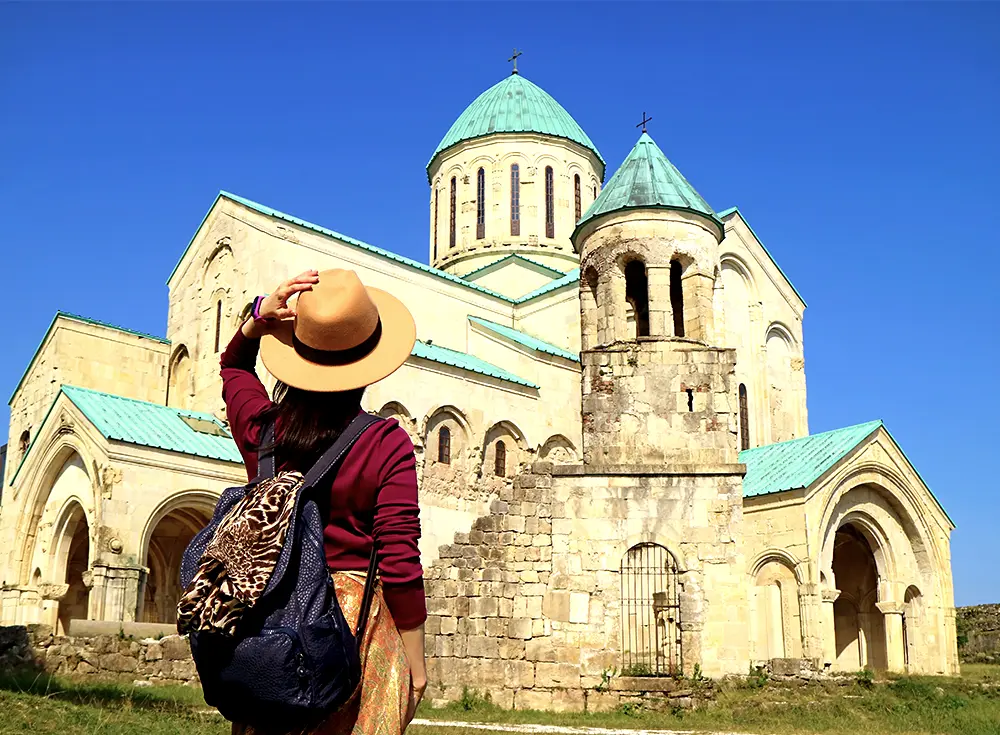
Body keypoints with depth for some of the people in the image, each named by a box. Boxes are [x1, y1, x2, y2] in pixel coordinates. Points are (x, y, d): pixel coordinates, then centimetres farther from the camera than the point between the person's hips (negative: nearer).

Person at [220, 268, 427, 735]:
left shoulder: (262, 430, 1)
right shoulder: (388, 445, -11)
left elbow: (234, 366, 24)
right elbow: (400, 563, -13)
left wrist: (260, 318, 6)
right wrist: (416, 666, -4)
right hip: (356, 621, -3)